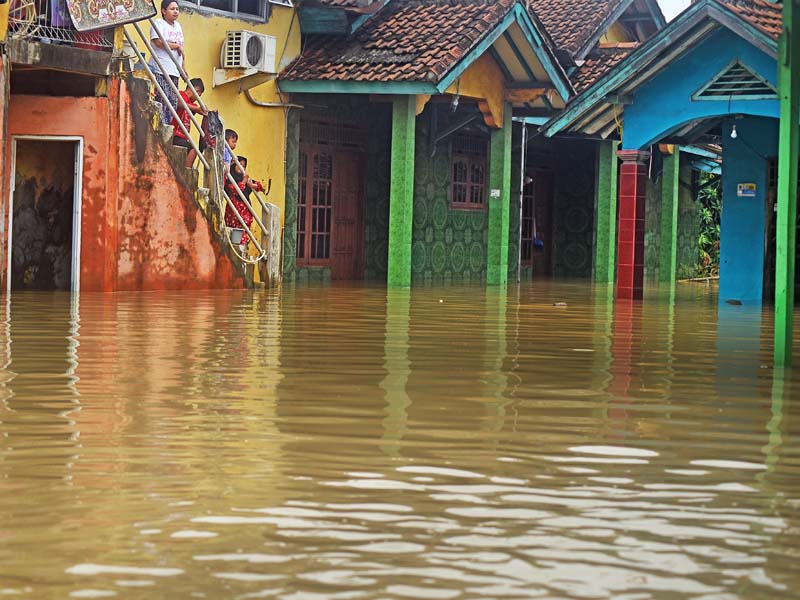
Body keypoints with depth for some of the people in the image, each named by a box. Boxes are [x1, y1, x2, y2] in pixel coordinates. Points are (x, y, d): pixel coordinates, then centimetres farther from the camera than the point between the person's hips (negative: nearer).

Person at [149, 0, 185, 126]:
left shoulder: (177, 26, 22)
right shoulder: (158, 23, -2)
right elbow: (159, 42, -17)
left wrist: (184, 68, 20)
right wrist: (177, 46, -4)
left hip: (174, 71, 8)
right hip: (160, 70, -8)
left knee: (172, 103, 3)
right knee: (162, 101, -14)